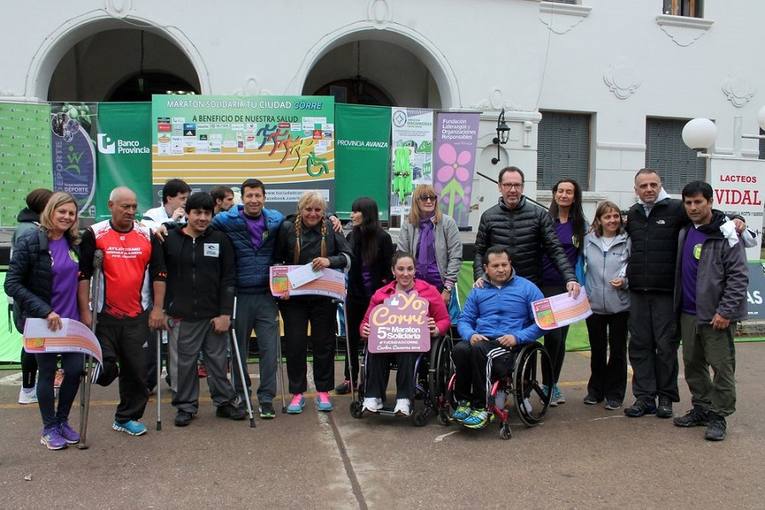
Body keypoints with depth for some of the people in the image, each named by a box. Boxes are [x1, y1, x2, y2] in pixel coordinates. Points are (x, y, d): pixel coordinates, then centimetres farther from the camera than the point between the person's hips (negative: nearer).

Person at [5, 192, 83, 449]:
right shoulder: (30, 241, -12)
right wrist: (44, 311, -21)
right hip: (43, 321, -5)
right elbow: (12, 284, -15)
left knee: (75, 370, 5)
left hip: (71, 320, 5)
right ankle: (49, 429, 22)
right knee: (47, 372, 6)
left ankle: (62, 421, 26)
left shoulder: (74, 243, 4)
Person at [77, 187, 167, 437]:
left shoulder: (148, 235, 4)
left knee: (136, 369, 6)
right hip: (105, 315, -2)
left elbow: (158, 274, 5)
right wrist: (85, 311, -8)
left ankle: (127, 417, 21)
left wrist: (157, 309, -1)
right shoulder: (94, 234, -2)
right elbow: (83, 275, -2)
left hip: (138, 316, 2)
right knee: (105, 367, -5)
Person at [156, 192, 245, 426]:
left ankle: (225, 401, 25)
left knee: (218, 361, 9)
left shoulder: (220, 240, 2)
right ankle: (186, 406, 25)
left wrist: (225, 313, -4)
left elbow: (228, 279, 1)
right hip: (181, 317, 0)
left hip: (214, 316, 0)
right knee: (183, 364, 8)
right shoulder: (169, 239, 1)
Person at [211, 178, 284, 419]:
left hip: (267, 295, 1)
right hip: (239, 295, -1)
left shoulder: (276, 220, 6)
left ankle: (266, 398, 12)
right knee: (238, 348, 11)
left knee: (269, 348, 0)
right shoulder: (226, 221, -2)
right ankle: (240, 395, 28)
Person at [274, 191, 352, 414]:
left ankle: (323, 391, 21)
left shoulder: (331, 229, 1)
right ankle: (297, 393, 16)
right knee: (295, 344, 3)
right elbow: (276, 261, 4)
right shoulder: (287, 229, -1)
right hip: (293, 297, 0)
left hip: (324, 297, 1)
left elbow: (348, 256, 0)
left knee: (324, 343, 7)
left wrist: (330, 261, -19)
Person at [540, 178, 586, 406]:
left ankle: (554, 383, 23)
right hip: (547, 285, -4)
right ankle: (547, 385, 2)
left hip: (569, 287, 4)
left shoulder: (580, 225, 7)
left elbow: (581, 255, 13)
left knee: (562, 336, 10)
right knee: (553, 335, -11)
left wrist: (577, 283, 5)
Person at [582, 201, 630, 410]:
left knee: (617, 350, 6)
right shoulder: (588, 240, 3)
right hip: (594, 305, 2)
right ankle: (595, 390, 26)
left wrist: (624, 281, -16)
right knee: (597, 350, 13)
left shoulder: (627, 241, -4)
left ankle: (614, 394, 18)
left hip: (620, 305, -2)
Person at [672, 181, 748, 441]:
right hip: (688, 312, 7)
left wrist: (725, 311, -18)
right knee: (693, 364, 14)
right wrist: (678, 305, 13)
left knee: (722, 366, 1)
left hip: (716, 315, -7)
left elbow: (739, 276, -14)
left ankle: (718, 416, 12)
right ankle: (701, 408, 27)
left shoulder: (726, 234, -11)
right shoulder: (685, 232, 10)